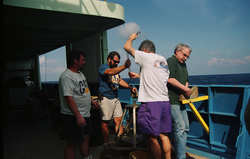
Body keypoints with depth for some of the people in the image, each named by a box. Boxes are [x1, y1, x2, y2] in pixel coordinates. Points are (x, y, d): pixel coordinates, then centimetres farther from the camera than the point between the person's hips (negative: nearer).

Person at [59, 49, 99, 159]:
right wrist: (78, 116, -28)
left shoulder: (80, 74, 13)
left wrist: (92, 100, 24)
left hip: (85, 114, 10)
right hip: (74, 116, -10)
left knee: (86, 137, 20)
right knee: (72, 143, 2)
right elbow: (68, 98, -26)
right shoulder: (67, 76, -20)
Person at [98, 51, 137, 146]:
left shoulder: (116, 69, 17)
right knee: (105, 123, 2)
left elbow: (120, 80, 25)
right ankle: (106, 144, 14)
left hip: (115, 98, 7)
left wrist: (130, 87, 11)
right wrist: (124, 66, -43)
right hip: (105, 98, -7)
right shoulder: (103, 67, -8)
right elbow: (110, 72, -30)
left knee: (118, 120, 3)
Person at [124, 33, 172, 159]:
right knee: (163, 135, 15)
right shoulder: (163, 61, 17)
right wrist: (139, 76, 34)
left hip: (151, 102, -8)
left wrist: (131, 38, 24)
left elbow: (127, 47, 5)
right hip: (165, 101, 8)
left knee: (151, 137, 1)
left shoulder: (146, 57, -4)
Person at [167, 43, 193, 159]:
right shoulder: (170, 61, -8)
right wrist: (185, 89, -13)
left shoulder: (183, 65, 22)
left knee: (185, 127, 12)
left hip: (181, 100, 10)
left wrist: (186, 88, 3)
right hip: (172, 101, -10)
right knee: (180, 126, -13)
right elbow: (170, 79, -20)